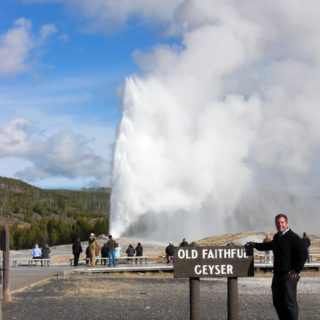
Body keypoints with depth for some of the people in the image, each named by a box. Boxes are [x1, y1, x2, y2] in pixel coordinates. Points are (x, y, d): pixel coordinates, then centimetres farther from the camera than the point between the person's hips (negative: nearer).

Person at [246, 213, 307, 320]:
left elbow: (303, 253, -16)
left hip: (289, 275, -9)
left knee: (289, 302, -8)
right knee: (277, 302, 13)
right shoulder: (277, 237, 16)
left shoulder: (293, 237, -11)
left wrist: (296, 269, -14)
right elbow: (268, 246, 36)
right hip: (278, 274, 9)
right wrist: (254, 245, 28)